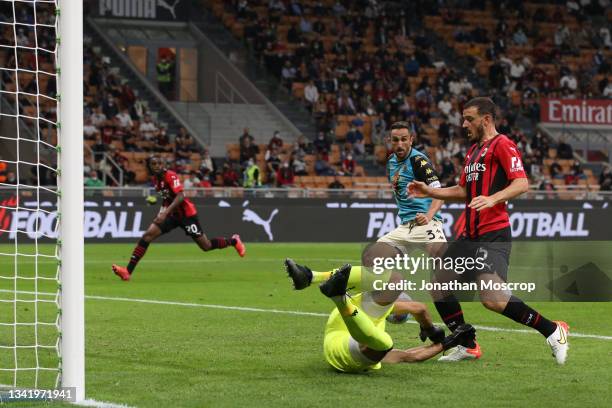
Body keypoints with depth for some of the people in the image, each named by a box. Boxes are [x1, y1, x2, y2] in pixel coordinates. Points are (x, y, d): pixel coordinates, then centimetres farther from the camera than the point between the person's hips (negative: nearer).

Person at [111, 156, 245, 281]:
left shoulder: (170, 176, -19)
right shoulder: (156, 179, 4)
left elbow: (180, 196, -31)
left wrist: (165, 212, -40)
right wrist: (162, 212, 10)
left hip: (186, 213, -7)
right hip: (172, 214, 7)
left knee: (206, 246, 1)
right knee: (147, 236, -11)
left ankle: (233, 241, 30)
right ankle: (128, 271, -14)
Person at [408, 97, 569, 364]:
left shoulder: (502, 145, -7)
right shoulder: (473, 151, 21)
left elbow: (521, 183, -18)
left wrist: (492, 199, -33)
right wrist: (429, 192, 20)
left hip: (493, 234, -10)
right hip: (471, 235, 10)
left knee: (492, 298, -23)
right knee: (439, 286, 8)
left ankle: (553, 332, -9)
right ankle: (468, 346, 18)